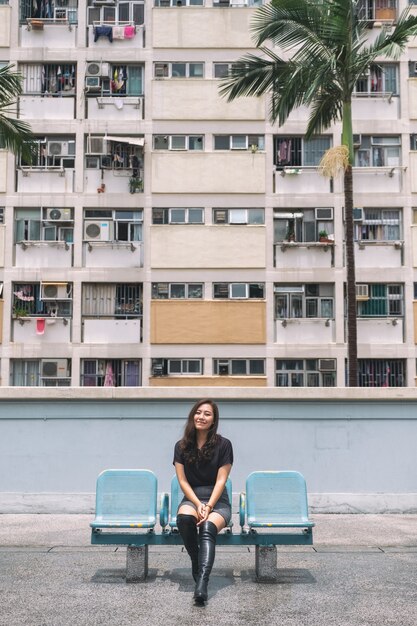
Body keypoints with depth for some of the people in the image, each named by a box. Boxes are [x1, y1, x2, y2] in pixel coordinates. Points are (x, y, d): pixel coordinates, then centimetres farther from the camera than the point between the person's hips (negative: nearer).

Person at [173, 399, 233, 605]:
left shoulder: (223, 444, 0)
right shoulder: (181, 446, 7)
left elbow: (221, 480, -4)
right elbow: (183, 481, 2)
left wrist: (209, 506, -17)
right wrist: (198, 505, -13)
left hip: (218, 500, -2)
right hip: (191, 498, 2)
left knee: (208, 528, -33)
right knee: (184, 518, -33)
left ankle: (201, 584, -48)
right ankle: (196, 563, -10)